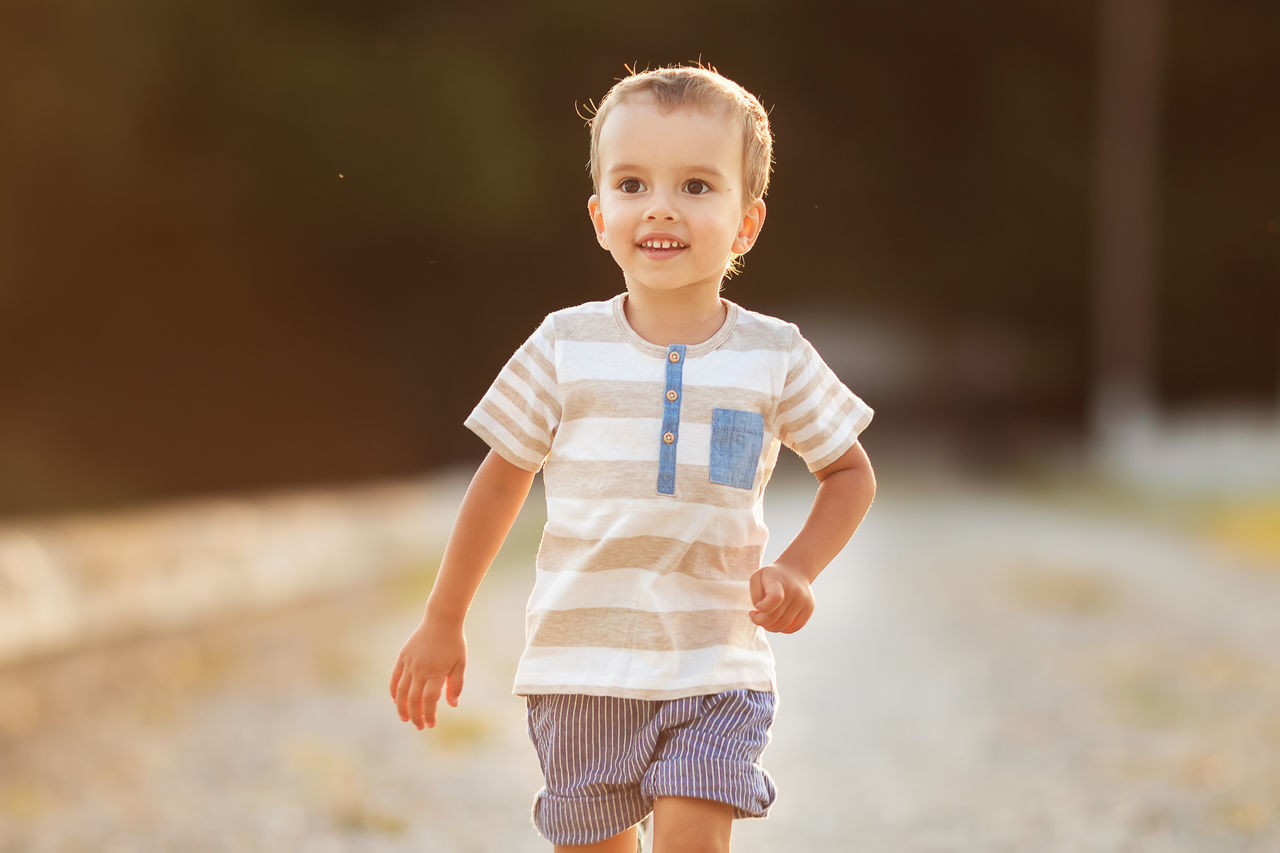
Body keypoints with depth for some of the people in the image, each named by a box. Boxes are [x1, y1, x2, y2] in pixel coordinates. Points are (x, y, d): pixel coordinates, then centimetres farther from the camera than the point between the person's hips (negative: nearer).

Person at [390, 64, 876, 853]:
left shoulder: (776, 358, -2)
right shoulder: (567, 349, -3)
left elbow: (851, 472, 11)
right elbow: (503, 480, 8)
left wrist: (797, 569, -6)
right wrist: (443, 624, 13)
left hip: (717, 671, -1)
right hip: (583, 669, 1)